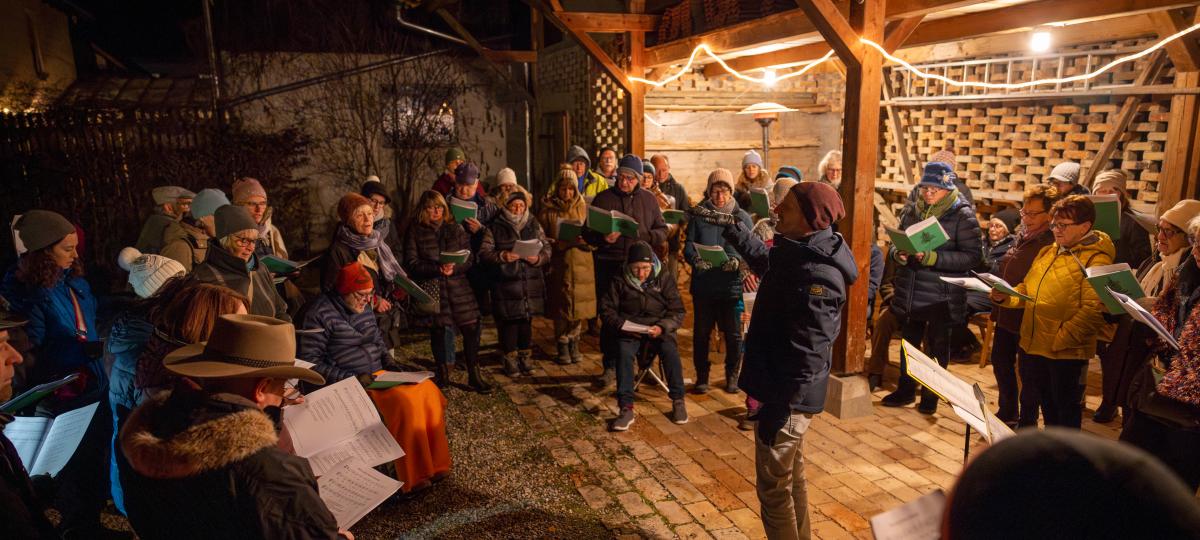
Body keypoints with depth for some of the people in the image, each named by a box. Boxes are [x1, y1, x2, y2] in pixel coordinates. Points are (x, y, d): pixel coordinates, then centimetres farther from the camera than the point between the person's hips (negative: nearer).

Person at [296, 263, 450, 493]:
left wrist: (389, 360, 7)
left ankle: (434, 464, -8)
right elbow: (309, 361, -14)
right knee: (406, 401, -29)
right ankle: (413, 478, -19)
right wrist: (351, 379, -19)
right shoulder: (320, 313, -11)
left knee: (428, 390, -15)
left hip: (378, 375, 8)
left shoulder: (363, 307, 11)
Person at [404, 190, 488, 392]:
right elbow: (412, 264, -5)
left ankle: (474, 376, 6)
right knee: (438, 331, 5)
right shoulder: (415, 232, 4)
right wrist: (437, 268, -19)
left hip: (458, 286, 2)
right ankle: (442, 374, 24)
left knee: (471, 328, -5)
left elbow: (469, 259, 6)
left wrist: (454, 267, -15)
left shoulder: (455, 229, 11)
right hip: (431, 288, -1)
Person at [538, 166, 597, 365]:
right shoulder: (548, 210, 1)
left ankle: (574, 344, 20)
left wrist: (584, 240, -13)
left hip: (581, 264, 2)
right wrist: (561, 243, -13)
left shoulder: (584, 207, 6)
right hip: (558, 264, -2)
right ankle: (562, 346, 15)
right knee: (561, 306, 1)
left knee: (578, 304, 4)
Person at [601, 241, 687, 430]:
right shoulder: (620, 282, 4)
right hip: (629, 333, 0)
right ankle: (626, 408, -34)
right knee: (624, 352, -32)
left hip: (658, 332, 0)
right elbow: (606, 310, 6)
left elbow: (678, 312, 1)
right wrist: (621, 325, -13)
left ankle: (678, 401, -16)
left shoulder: (664, 280, 3)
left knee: (670, 350, -32)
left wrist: (662, 327, -19)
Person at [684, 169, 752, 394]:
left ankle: (732, 375, 27)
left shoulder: (742, 217, 2)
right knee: (701, 332, 8)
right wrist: (696, 259, -20)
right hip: (703, 285, 1)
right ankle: (701, 376, 25)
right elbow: (688, 246, 2)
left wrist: (739, 263, -22)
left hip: (732, 286, -1)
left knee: (733, 334, 6)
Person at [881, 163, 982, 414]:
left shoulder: (963, 216, -9)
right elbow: (896, 245, 13)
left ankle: (930, 394, 28)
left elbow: (972, 256, -15)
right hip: (909, 294, 4)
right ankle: (906, 389, 33)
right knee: (909, 342, 17)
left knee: (937, 348, 11)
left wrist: (932, 257, -24)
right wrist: (899, 254, -10)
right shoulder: (911, 211, 6)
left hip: (942, 297, -4)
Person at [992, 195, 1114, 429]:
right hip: (1032, 346, 7)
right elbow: (1027, 290, 18)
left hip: (1067, 352, -7)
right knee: (1047, 405, 21)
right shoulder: (1048, 252, 12)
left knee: (1066, 410, 9)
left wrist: (1060, 339, -22)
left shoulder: (1096, 260, -13)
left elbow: (1093, 311, -22)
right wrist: (1005, 296, -3)